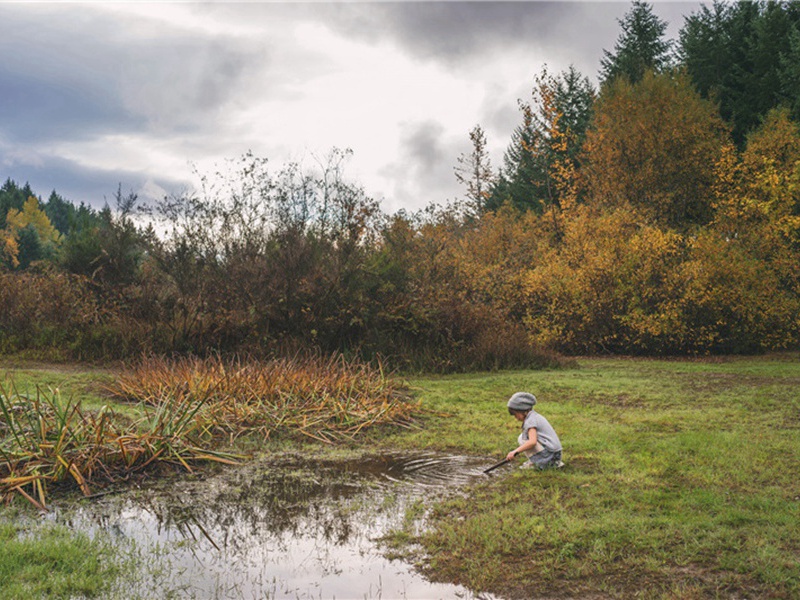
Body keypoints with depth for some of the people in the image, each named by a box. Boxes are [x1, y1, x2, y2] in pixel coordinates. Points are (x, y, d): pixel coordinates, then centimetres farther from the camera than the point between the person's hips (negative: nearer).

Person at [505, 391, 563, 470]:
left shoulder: (530, 420, -13)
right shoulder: (536, 416, 17)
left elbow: (532, 441, -27)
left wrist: (515, 451, -28)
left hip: (549, 454, -10)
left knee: (522, 439, -13)